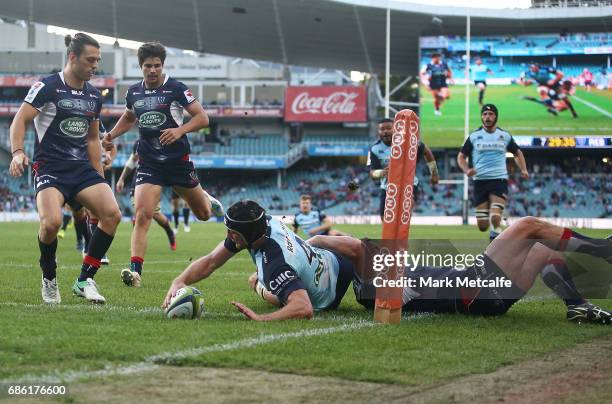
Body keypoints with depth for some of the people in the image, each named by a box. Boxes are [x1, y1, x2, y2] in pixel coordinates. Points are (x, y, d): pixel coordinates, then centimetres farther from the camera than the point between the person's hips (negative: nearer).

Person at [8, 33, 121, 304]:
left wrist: (99, 177, 22)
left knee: (112, 213, -18)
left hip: (82, 168, 6)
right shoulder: (48, 87, -5)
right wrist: (17, 152, -25)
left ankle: (84, 280, -5)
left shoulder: (94, 95, 14)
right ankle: (49, 280, -2)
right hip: (50, 167, -6)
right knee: (52, 221, -30)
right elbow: (20, 120, -9)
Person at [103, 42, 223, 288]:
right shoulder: (133, 93, 5)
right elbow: (129, 117, 27)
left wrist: (180, 130, -24)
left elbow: (202, 118, -9)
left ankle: (208, 201, 55)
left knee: (202, 214, 16)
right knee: (142, 214, -19)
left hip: (178, 161, -1)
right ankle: (135, 271, -23)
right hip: (149, 163, 2)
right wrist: (111, 135, 11)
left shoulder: (176, 89, -8)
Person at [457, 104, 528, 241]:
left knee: (495, 218, -22)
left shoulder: (505, 136, 7)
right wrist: (467, 170, -10)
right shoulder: (474, 136, 5)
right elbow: (461, 156, 11)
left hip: (499, 180, -1)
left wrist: (524, 170, 5)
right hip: (480, 181, 1)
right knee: (482, 226, -1)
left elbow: (517, 153, 23)